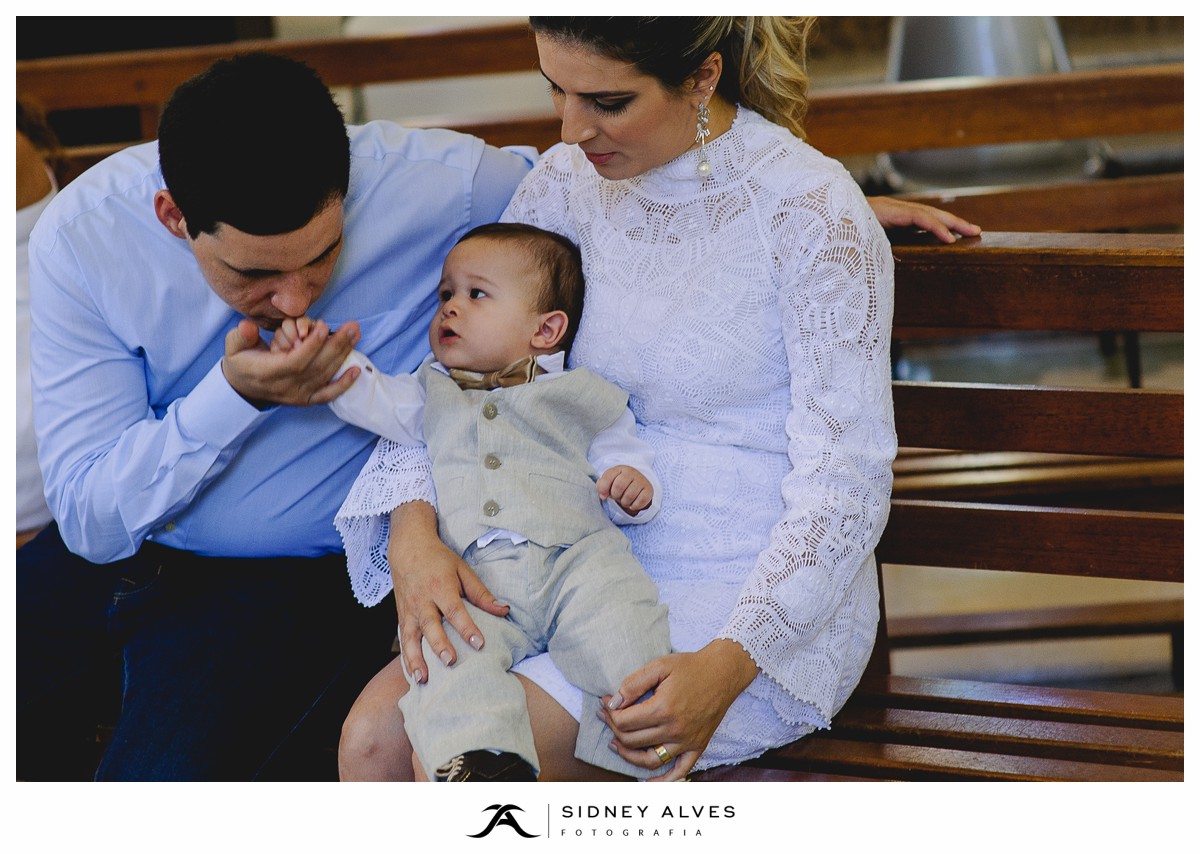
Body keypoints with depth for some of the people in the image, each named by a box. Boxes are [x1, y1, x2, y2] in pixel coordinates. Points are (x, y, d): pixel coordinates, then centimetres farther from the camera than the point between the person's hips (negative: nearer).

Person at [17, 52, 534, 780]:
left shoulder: (440, 185, -21)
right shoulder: (81, 235, -16)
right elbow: (89, 519, -14)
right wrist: (235, 395, -30)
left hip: (304, 579, -2)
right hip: (122, 553, 3)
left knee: (162, 785, -26)